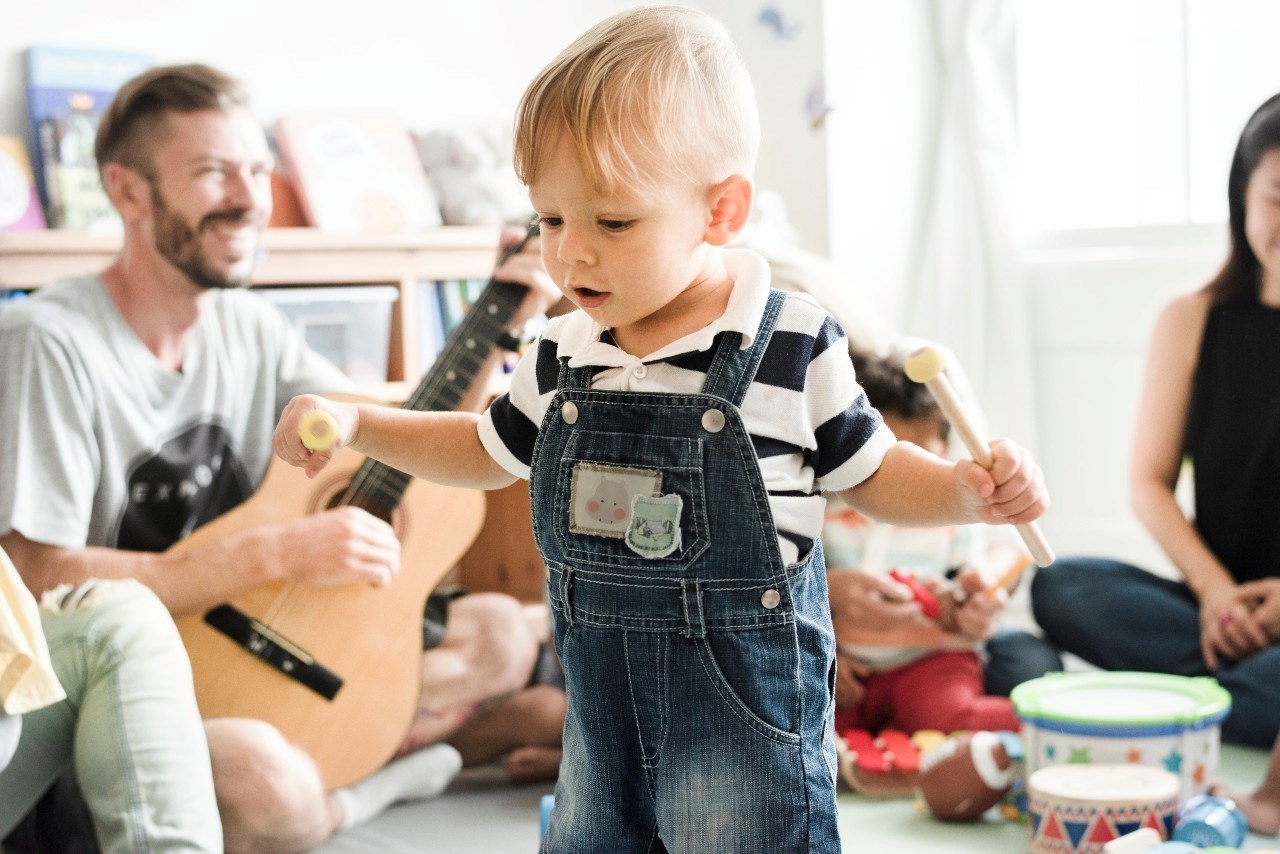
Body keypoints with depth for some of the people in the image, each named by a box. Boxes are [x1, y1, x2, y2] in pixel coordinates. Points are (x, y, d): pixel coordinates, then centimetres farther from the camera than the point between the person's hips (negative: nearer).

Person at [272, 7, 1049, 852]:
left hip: (747, 709, -5)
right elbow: (489, 450, 17)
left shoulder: (794, 346, -13)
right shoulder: (561, 358, 0)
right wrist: (355, 423, 7)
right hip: (603, 701, 5)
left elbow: (870, 471, -1)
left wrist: (969, 488, -20)